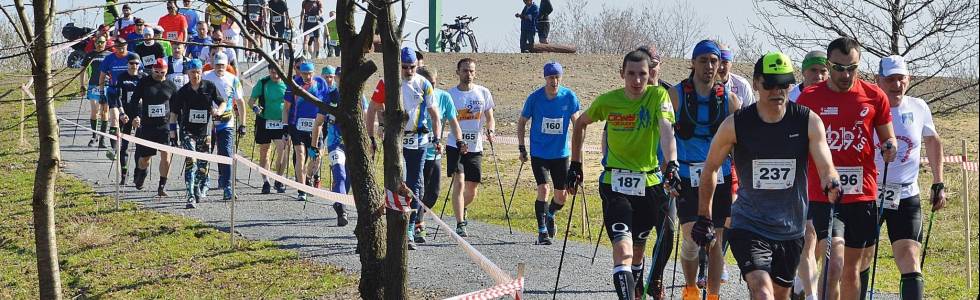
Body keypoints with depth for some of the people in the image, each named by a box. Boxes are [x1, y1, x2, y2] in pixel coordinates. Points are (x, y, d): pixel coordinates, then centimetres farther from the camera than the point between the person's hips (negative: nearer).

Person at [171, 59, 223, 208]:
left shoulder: (209, 87, -1)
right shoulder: (182, 92, -2)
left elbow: (222, 103, 5)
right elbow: (174, 112, 7)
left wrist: (218, 111, -18)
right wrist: (172, 131, 4)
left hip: (204, 131, 2)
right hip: (187, 131, -2)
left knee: (203, 164, 11)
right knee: (191, 161, -17)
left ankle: (198, 190, 36)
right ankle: (191, 196, -23)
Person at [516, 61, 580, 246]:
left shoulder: (569, 97, -7)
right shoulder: (535, 98, -10)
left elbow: (577, 122, 2)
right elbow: (522, 122, 3)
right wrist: (522, 149, 0)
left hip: (561, 154, 2)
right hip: (539, 153, -2)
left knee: (561, 196, 7)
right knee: (543, 189, -17)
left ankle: (550, 215, 40)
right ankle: (542, 231, -8)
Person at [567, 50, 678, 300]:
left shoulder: (658, 96, -8)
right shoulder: (608, 101, -4)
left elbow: (666, 129, -25)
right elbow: (581, 124, 15)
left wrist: (671, 162, -41)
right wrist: (575, 164, 14)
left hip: (650, 182, 1)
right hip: (616, 183, -1)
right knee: (623, 248, -18)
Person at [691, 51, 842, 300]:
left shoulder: (809, 121, -6)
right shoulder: (735, 125, -8)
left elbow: (826, 169, -13)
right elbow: (710, 169, 6)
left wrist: (832, 185, -37)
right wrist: (704, 218, 9)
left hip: (791, 230, 3)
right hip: (748, 226, -3)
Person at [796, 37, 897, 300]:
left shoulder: (875, 97, 4)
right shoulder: (809, 98, 1)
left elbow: (887, 138, 14)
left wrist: (890, 147, -9)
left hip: (861, 195, 2)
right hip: (820, 196, -2)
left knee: (852, 268, 8)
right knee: (835, 261, -15)